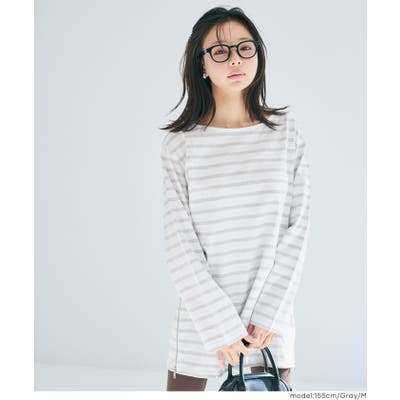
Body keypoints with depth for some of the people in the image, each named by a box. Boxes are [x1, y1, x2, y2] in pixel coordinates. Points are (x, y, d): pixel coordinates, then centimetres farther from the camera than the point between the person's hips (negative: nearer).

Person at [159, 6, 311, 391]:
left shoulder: (286, 134, 1)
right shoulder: (180, 143, -3)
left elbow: (297, 227, -1)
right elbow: (179, 242, -7)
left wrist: (269, 314, -9)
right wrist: (220, 327, -12)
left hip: (271, 321, 1)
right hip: (201, 314, -1)